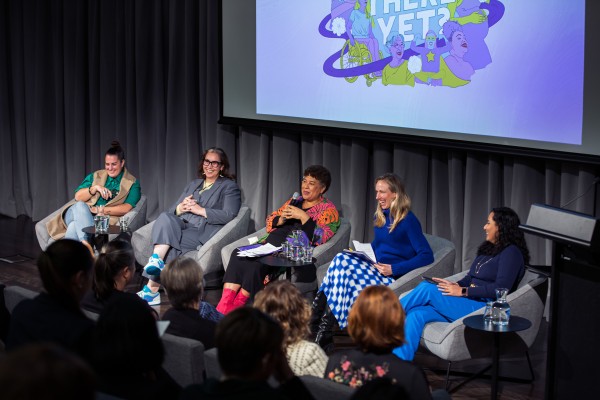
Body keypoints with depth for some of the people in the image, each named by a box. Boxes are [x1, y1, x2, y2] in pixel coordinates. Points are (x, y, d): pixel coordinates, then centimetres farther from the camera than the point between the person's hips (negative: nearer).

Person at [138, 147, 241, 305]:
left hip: (204, 231, -5)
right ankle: (156, 261, -45)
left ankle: (152, 289, -36)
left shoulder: (229, 186, 11)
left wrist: (200, 210, -9)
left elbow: (229, 214, -6)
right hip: (182, 225, 5)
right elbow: (172, 210, 23)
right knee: (165, 217, -30)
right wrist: (180, 208, -3)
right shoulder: (193, 184, 29)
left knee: (169, 244, -31)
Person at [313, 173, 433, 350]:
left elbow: (427, 256, -13)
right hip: (376, 272, 7)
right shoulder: (380, 217, 17)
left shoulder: (408, 220, -7)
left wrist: (394, 269, -18)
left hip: (394, 280, -7)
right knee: (342, 259, -21)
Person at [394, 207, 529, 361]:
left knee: (427, 289, -21)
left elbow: (501, 288, -17)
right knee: (416, 314, -17)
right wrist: (454, 285, -1)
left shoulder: (511, 253, -5)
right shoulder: (489, 249, 23)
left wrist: (463, 291, -16)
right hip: (466, 304, 8)